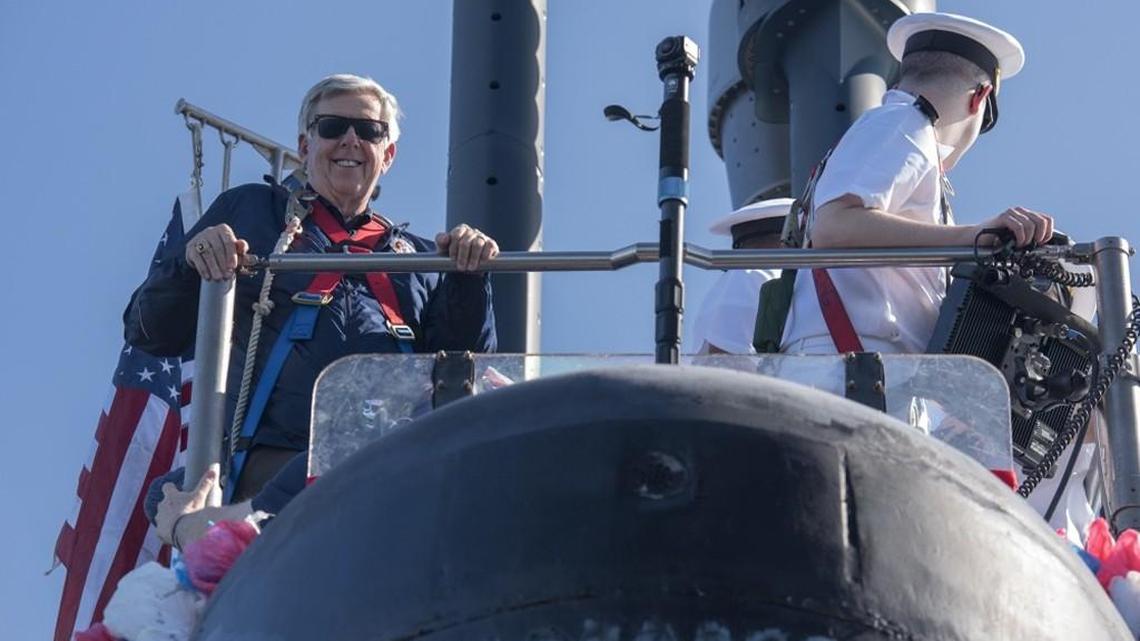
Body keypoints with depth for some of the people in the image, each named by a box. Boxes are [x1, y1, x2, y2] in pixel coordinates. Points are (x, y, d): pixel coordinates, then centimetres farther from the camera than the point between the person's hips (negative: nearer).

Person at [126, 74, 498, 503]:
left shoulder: (418, 255, 29)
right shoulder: (249, 210, 22)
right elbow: (149, 333, 18)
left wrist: (469, 280, 5)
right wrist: (188, 265, -1)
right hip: (273, 465, -3)